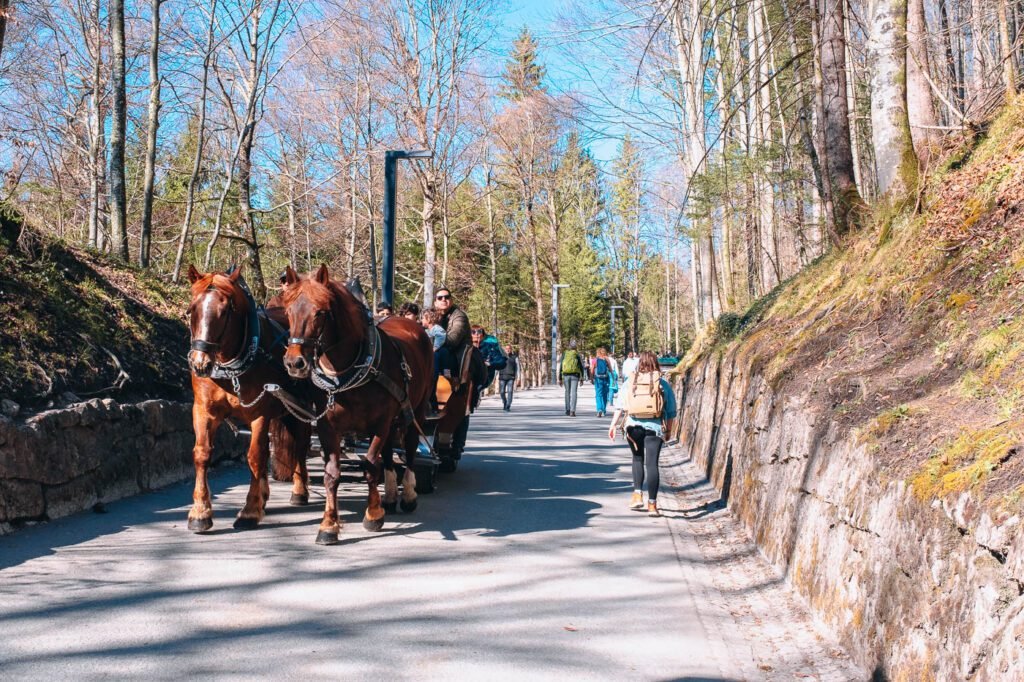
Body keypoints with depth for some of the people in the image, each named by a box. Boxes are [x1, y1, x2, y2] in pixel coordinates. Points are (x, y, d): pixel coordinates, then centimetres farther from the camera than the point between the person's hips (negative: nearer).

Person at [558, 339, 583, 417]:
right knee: (573, 393, -4)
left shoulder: (564, 354, 6)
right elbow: (581, 367, -1)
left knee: (567, 393, 14)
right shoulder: (577, 354, 1)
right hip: (575, 375, -2)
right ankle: (572, 411, -14)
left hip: (566, 375, 2)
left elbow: (560, 366, 3)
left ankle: (567, 411, 15)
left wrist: (560, 379, 5)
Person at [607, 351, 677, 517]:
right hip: (655, 427, -1)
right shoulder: (663, 384, 4)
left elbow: (620, 406, 0)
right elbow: (671, 411, 6)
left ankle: (637, 495, 9)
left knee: (637, 459, 21)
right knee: (652, 463, 0)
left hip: (633, 425, 1)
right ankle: (652, 504, 1)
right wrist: (669, 430, 15)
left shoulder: (630, 382, 6)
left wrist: (614, 424, 1)